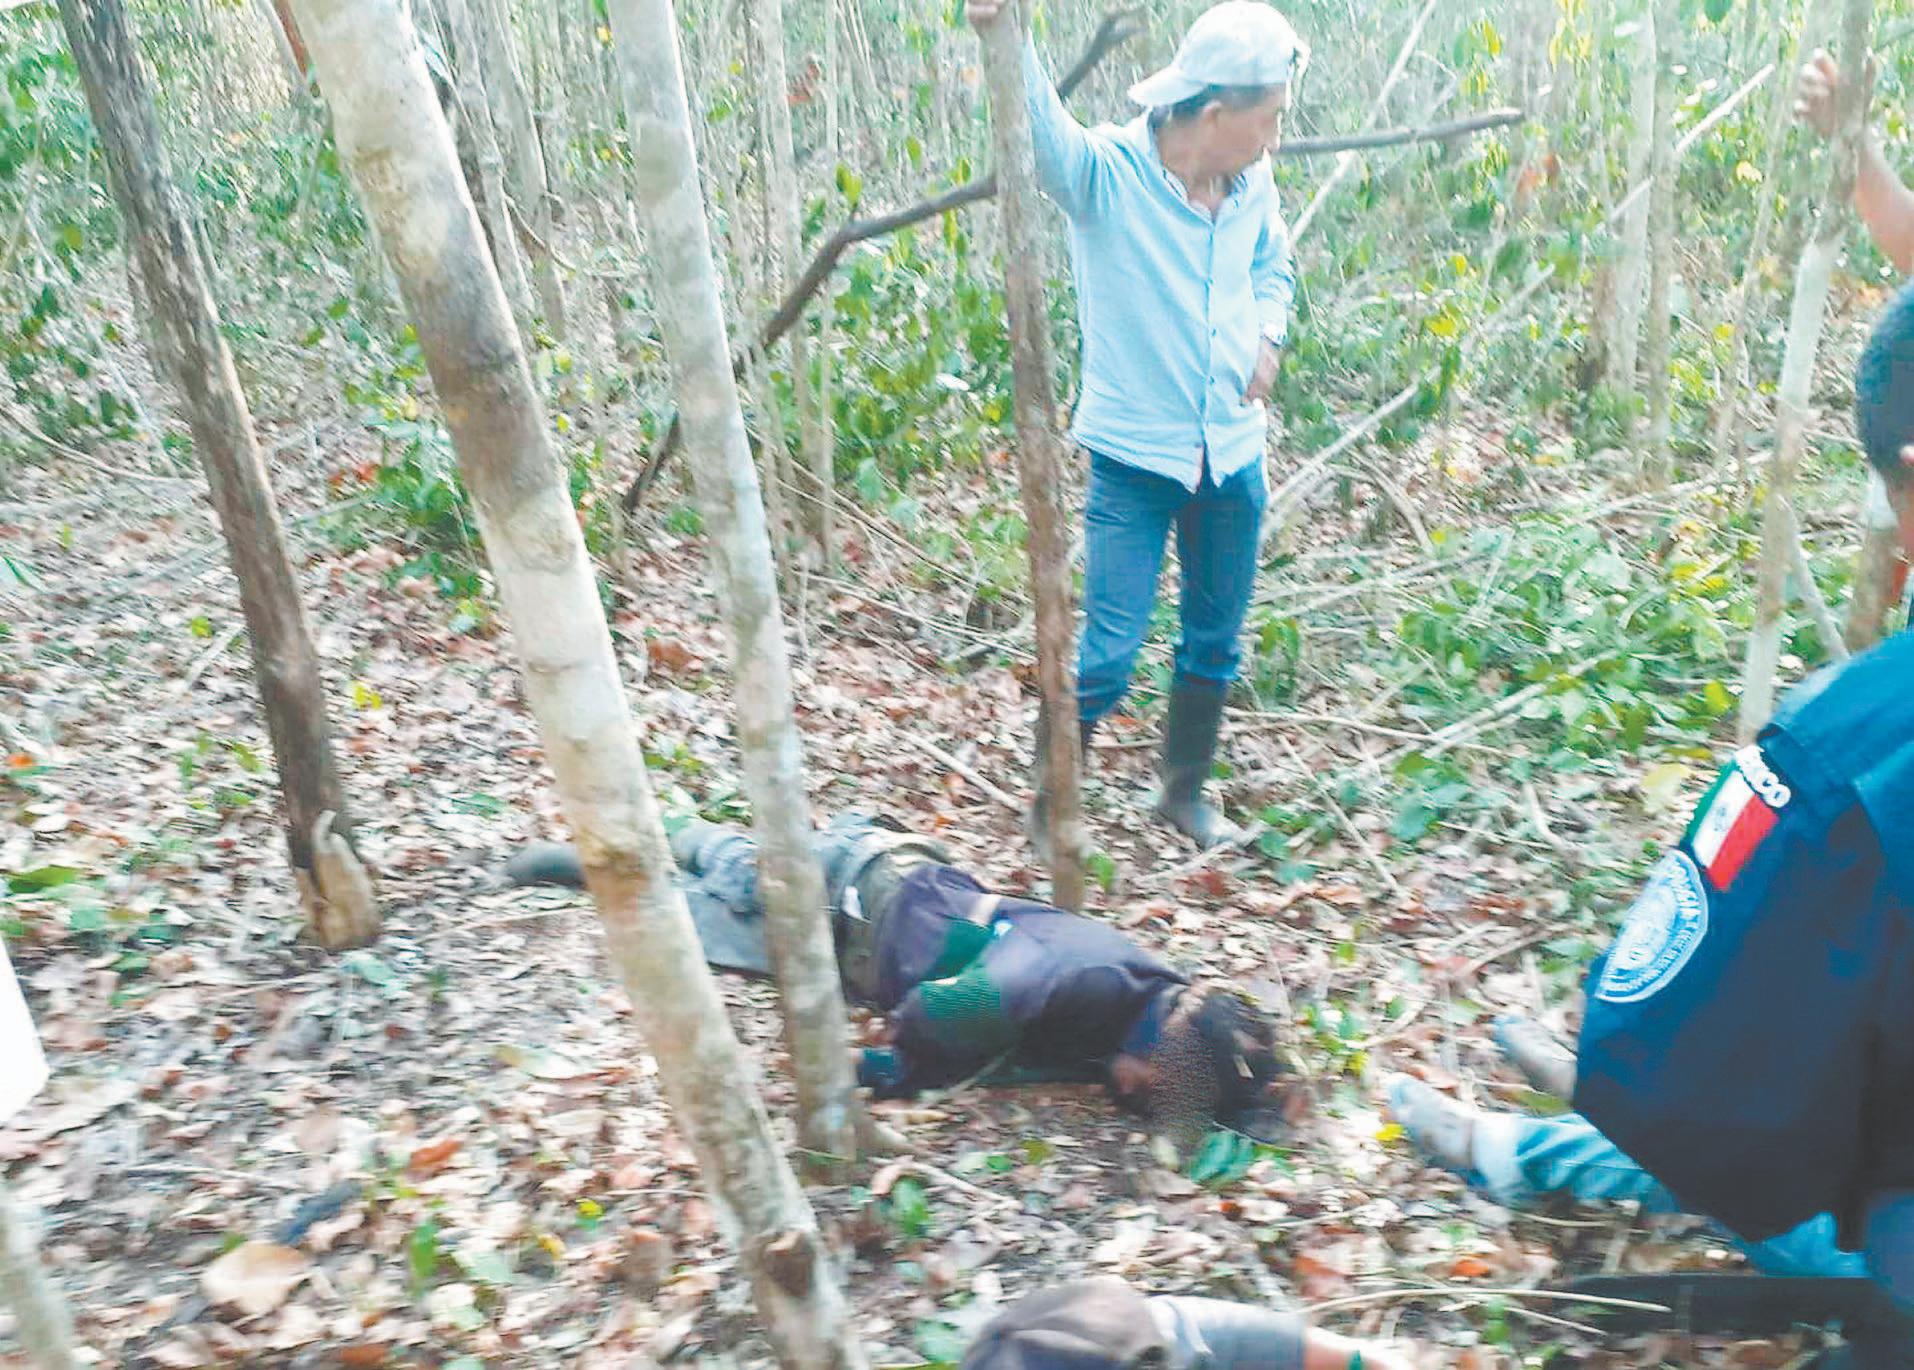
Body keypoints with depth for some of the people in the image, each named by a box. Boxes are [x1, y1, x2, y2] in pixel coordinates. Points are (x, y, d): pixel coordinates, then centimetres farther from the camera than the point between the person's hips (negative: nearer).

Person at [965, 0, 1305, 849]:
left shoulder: (1253, 185, 2)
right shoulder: (1106, 175, -15)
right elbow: (1043, 127, -35)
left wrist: (1268, 338, 2)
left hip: (1233, 458, 6)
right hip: (1134, 460, -6)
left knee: (1214, 645, 18)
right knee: (1106, 656, -5)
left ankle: (1184, 795, 39)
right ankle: (1048, 813, 17)